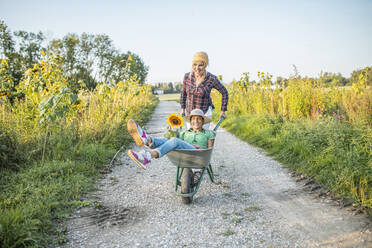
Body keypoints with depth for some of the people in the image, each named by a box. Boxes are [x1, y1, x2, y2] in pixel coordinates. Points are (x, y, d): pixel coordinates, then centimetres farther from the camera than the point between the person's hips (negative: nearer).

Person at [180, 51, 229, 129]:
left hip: (205, 112, -4)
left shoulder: (212, 79, -20)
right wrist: (182, 108, 12)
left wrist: (223, 111, -1)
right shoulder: (187, 76, -11)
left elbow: (224, 93, -6)